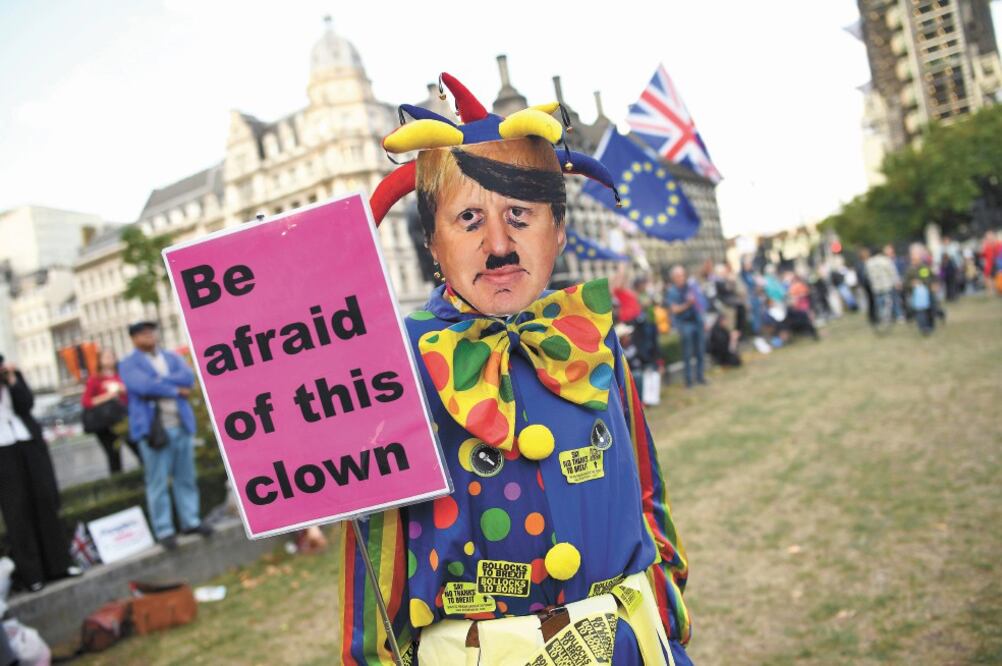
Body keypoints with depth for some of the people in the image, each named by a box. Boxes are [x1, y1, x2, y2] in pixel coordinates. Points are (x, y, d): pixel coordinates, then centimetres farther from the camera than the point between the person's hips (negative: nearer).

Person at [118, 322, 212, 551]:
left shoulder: (172, 357, 14)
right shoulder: (129, 364, 1)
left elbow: (189, 378, -4)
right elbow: (144, 386, -17)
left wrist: (159, 380, -13)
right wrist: (176, 389, -9)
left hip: (181, 425, 5)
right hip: (153, 429, -4)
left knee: (186, 477, 11)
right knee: (158, 483, -1)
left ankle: (190, 521, 21)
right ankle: (164, 530, 7)